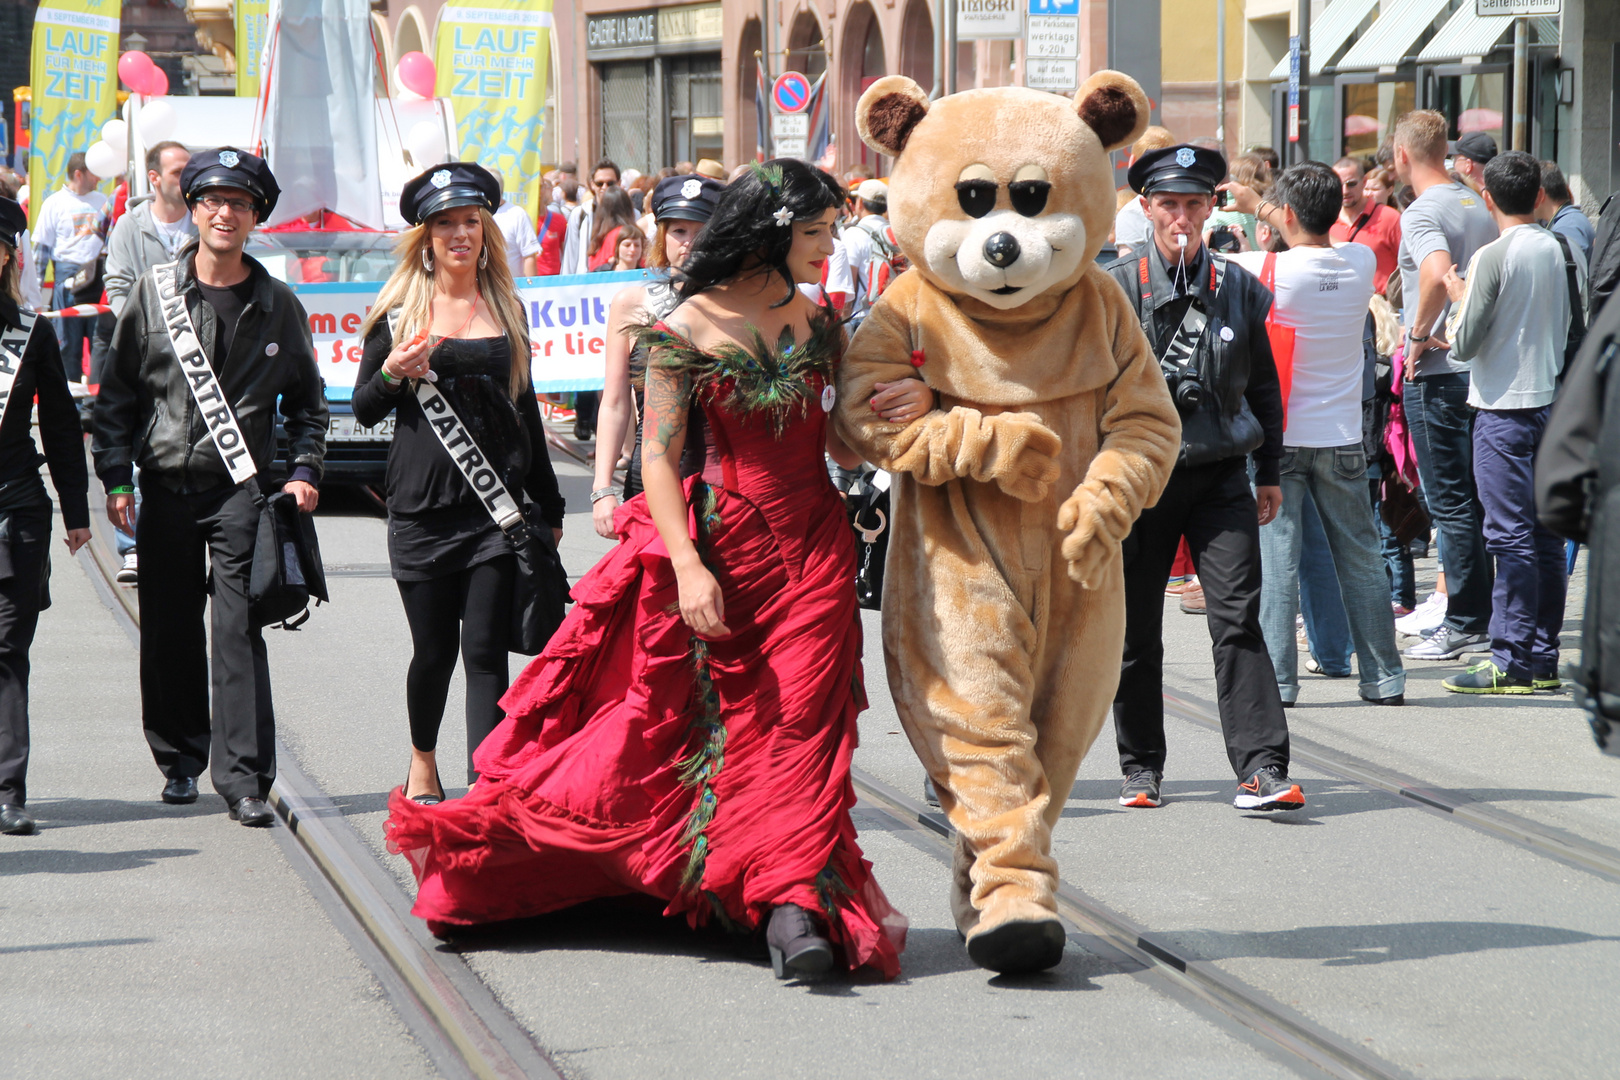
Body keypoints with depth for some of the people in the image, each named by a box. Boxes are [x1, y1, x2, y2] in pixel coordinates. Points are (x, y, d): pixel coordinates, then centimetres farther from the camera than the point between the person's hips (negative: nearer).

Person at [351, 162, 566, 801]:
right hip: (422, 505, -1)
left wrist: (549, 507, 20)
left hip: (498, 505, 1)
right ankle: (422, 760, 32)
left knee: (485, 652, -7)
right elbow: (364, 409, 6)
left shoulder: (507, 310, 12)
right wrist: (393, 374, -15)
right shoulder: (399, 311, 5)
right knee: (433, 650, 7)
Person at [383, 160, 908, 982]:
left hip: (812, 545, 3)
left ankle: (792, 906, -17)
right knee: (721, 720, -1)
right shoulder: (686, 329, -5)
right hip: (722, 542, -3)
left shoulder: (818, 323, 11)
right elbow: (658, 459, -9)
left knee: (796, 721, -9)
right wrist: (688, 566, -19)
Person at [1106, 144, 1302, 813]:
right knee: (1136, 631, 7)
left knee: (1238, 620, -10)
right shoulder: (1116, 289, 0)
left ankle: (1260, 769, -13)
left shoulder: (1238, 289, 6)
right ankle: (1141, 766, 21)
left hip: (1219, 475, 0)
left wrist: (1269, 472, 14)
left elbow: (1263, 386, 15)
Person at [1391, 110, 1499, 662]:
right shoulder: (1478, 207, 11)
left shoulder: (1422, 213, -15)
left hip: (1435, 370, -8)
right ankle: (1483, 612, 18)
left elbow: (1438, 272, -33)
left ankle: (1464, 624, -1)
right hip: (1478, 364, 8)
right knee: (1469, 497, 14)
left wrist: (1419, 333, -20)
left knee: (1449, 502, -4)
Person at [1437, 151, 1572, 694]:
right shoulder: (1560, 250, 7)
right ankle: (1543, 658, 13)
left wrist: (1459, 298, 4)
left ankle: (1511, 661, -6)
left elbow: (1465, 344, -13)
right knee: (1546, 537, 9)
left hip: (1505, 407, -7)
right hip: (1553, 401, 7)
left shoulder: (1492, 257, -13)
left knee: (1511, 537, -6)